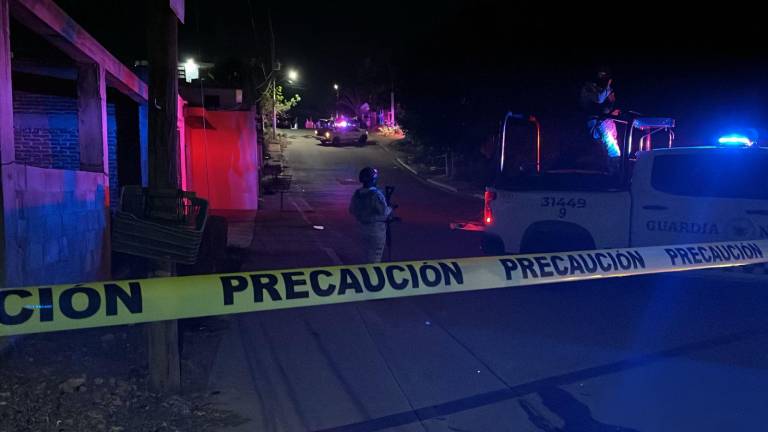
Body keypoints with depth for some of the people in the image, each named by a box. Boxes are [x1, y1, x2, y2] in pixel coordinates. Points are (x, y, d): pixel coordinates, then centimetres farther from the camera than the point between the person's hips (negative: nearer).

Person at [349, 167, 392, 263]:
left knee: (368, 253, 21)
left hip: (363, 226, 7)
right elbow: (384, 211, -24)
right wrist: (390, 209, -4)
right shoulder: (376, 194, -22)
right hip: (377, 227, -7)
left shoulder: (357, 194, -1)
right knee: (376, 254, 4)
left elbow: (352, 210, 7)